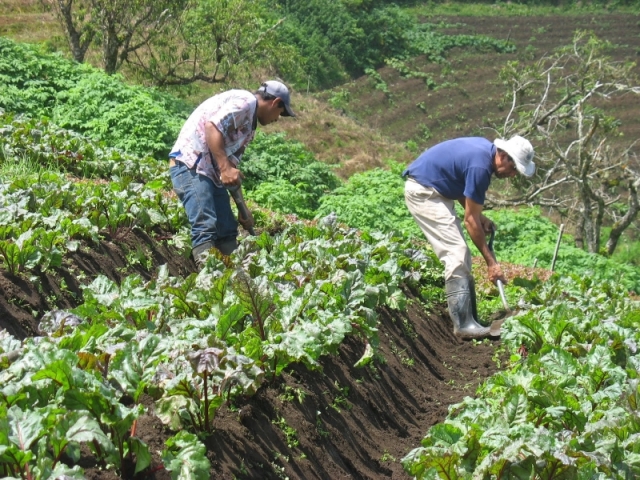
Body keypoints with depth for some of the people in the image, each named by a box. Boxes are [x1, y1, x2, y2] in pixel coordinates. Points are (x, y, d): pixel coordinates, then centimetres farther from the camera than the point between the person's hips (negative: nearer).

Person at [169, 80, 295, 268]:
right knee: (205, 228, -20)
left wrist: (243, 208, 25)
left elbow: (233, 165, 25)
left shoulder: (249, 125, 23)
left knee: (228, 231, 8)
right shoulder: (245, 101, -6)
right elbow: (212, 126, -21)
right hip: (190, 164, -10)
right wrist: (225, 167, -27)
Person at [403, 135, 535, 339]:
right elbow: (470, 220, -20)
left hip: (434, 190, 11)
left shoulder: (485, 149, 3)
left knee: (460, 255, 9)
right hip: (422, 192, -11)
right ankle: (463, 324, -17)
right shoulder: (480, 166, -25)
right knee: (457, 254, -16)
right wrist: (491, 262, -15)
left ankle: (468, 318, 12)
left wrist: (479, 217, 2)